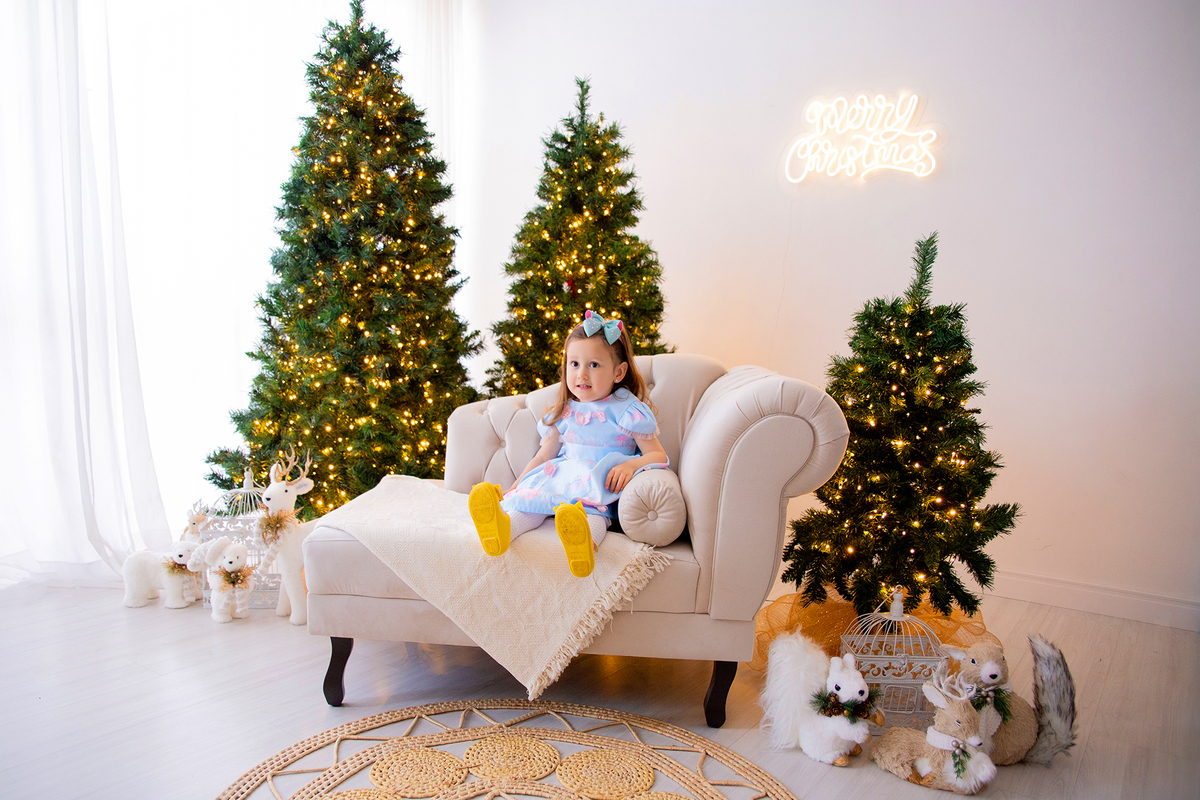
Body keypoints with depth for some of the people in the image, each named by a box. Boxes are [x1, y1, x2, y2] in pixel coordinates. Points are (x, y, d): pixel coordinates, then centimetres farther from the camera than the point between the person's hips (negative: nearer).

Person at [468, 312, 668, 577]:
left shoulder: (627, 410, 2)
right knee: (528, 496, -27)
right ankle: (504, 525, -57)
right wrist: (514, 488, 14)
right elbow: (543, 457, 22)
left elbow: (658, 455, -1)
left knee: (593, 508, -39)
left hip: (603, 486, -4)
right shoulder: (565, 413, 16)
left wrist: (630, 465, -21)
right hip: (563, 476, 5)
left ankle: (585, 537, -71)